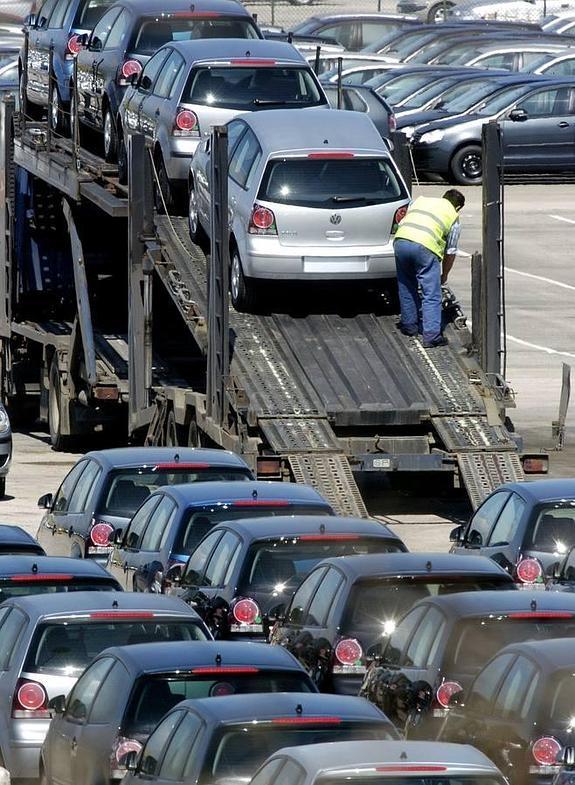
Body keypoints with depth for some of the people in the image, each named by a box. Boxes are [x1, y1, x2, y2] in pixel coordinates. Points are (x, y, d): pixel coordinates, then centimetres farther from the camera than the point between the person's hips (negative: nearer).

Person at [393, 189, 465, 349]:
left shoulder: (421, 200, 29)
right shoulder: (454, 218, 19)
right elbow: (450, 252, 20)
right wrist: (444, 276, 35)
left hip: (401, 240, 4)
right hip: (425, 246, -4)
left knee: (406, 287, 24)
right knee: (431, 295, 1)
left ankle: (409, 325, 33)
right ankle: (431, 335, -6)